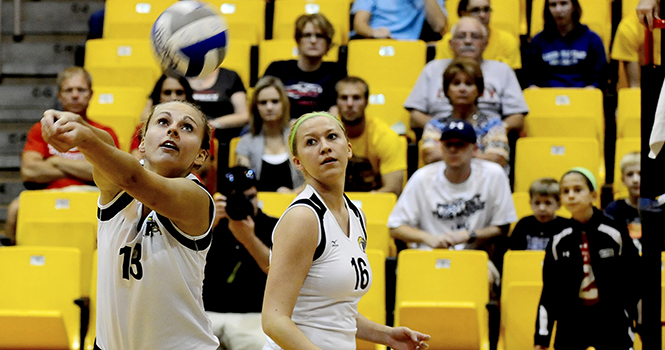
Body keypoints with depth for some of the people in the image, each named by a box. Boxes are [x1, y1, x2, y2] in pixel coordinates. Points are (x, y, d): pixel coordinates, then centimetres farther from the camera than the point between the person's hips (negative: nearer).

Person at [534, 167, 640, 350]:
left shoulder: (615, 233, -7)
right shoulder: (559, 241, 0)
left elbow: (635, 280, 0)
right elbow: (549, 292, 4)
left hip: (612, 320, -2)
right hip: (571, 322, 2)